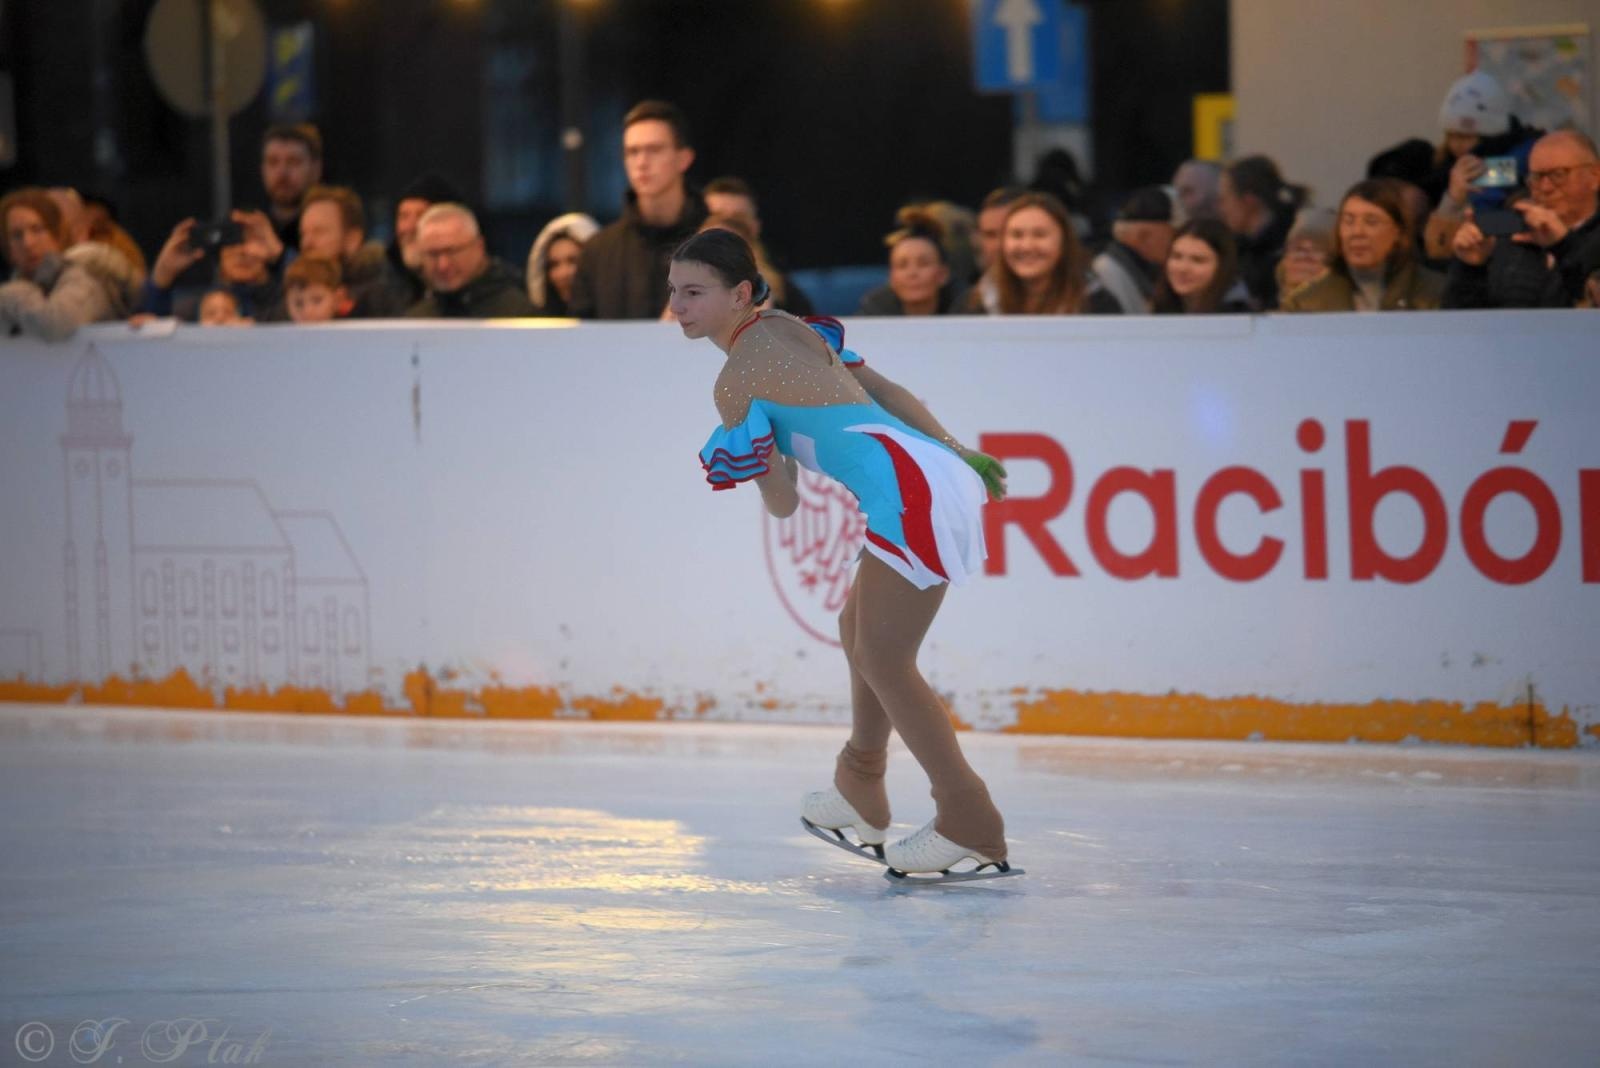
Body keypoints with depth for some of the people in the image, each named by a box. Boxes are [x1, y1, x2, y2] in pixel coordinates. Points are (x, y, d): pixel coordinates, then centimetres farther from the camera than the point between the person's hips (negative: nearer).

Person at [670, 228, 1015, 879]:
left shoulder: (736, 383, -6)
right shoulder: (791, 328, 18)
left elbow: (781, 502, -4)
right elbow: (887, 391, 21)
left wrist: (751, 464, 17)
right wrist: (960, 453, 26)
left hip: (911, 495, -10)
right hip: (937, 471, 10)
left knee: (882, 659, -5)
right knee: (859, 628, 23)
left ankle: (968, 824, -5)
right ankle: (860, 792, 36)